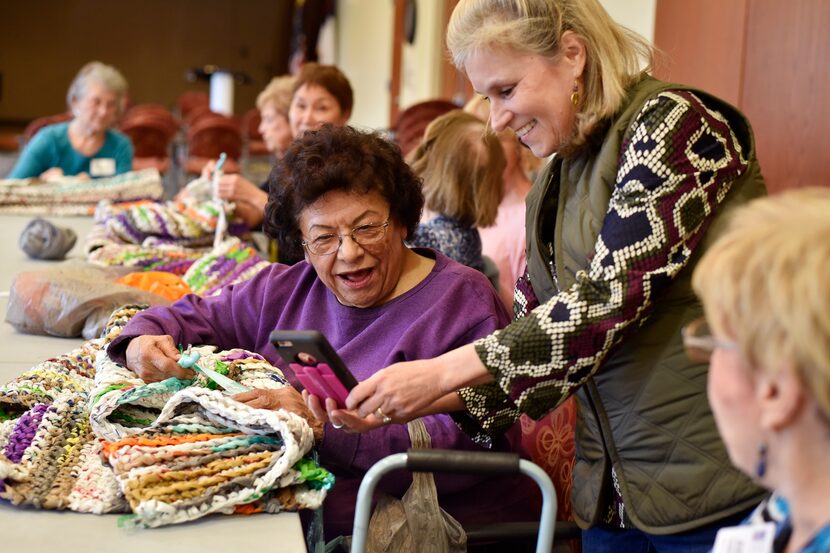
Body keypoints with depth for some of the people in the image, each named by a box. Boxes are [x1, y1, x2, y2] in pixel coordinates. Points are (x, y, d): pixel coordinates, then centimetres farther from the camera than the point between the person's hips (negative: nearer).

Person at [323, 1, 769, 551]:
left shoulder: (673, 121, -12)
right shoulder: (553, 185, 11)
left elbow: (608, 298, -21)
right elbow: (532, 354, 9)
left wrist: (441, 371, -19)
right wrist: (415, 400, -6)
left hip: (715, 486, -7)